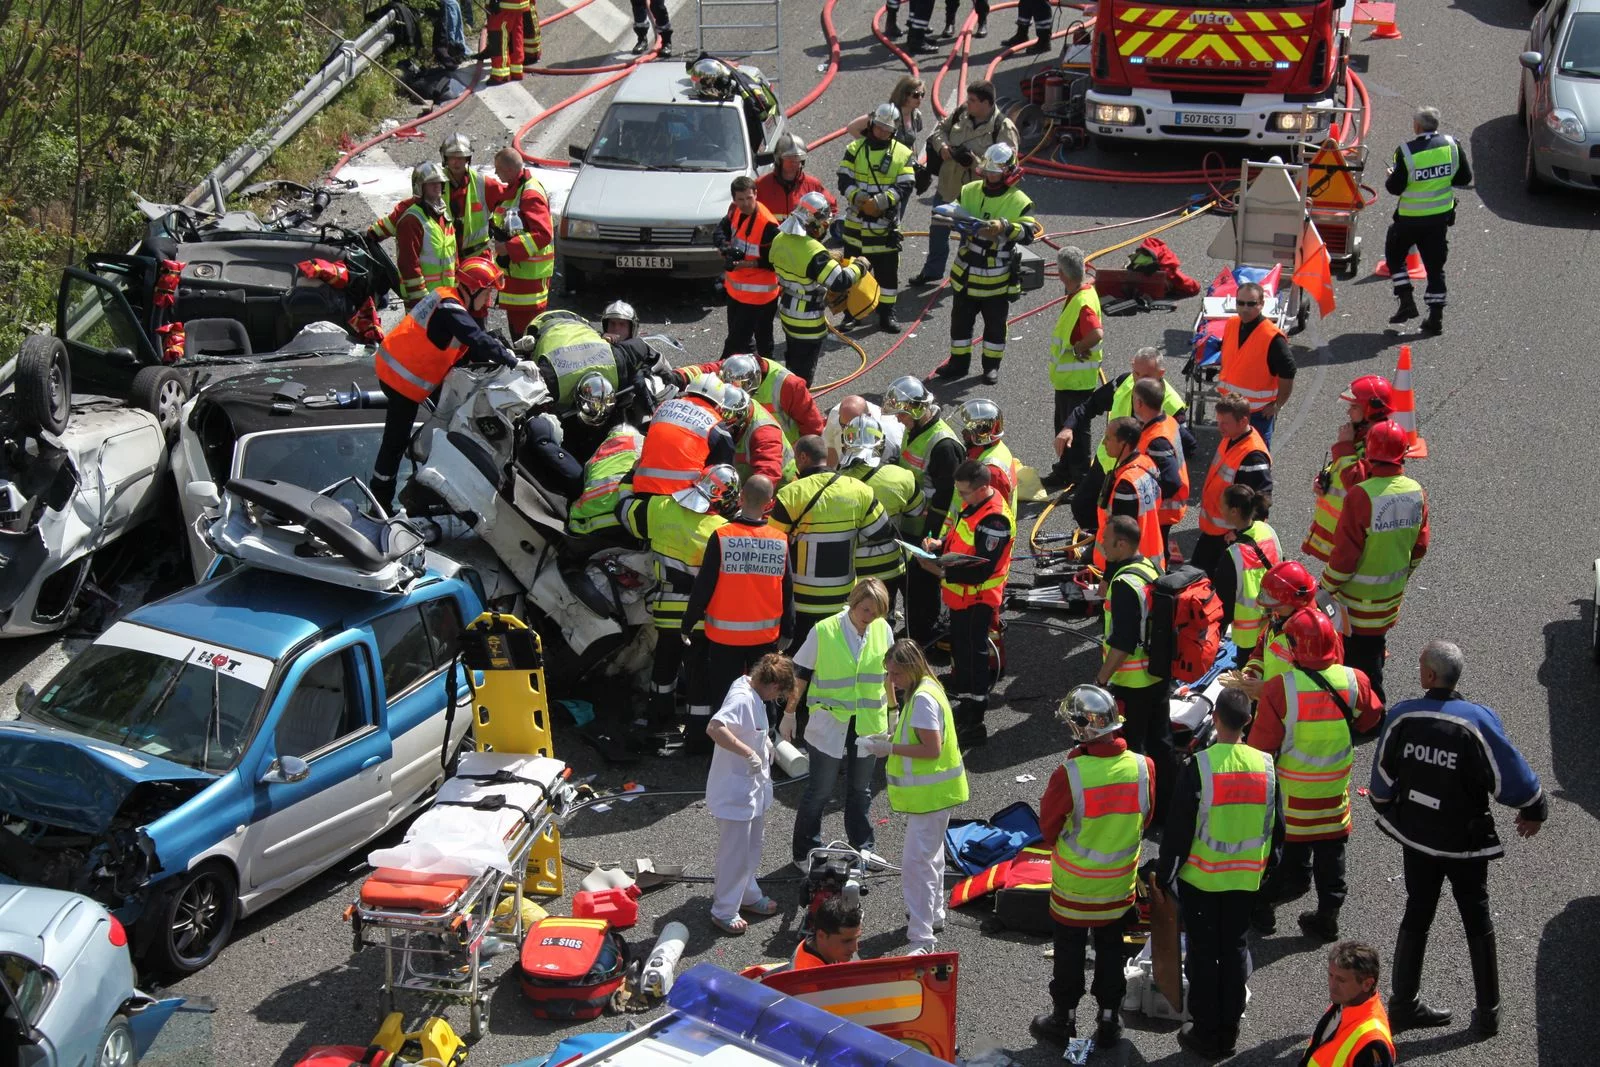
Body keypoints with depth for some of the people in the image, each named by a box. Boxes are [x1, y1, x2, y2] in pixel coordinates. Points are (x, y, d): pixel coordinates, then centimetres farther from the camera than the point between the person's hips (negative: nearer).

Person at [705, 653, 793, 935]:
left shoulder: (752, 694, 4)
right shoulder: (741, 698, -26)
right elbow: (714, 728, -42)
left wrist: (764, 744, 15)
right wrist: (749, 753, -40)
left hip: (753, 789, 10)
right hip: (734, 792, -10)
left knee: (751, 849, 24)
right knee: (735, 853, 1)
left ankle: (748, 896, 40)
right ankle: (724, 912, 13)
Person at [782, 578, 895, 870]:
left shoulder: (883, 630, -2)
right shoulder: (823, 632, -14)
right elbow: (800, 674, -5)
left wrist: (892, 713, 17)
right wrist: (789, 714, -1)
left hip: (868, 725, 4)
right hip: (829, 726, -4)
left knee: (860, 790, 17)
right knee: (819, 791, 3)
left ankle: (862, 846, 30)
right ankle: (805, 853, 14)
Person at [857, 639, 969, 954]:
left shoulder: (923, 699, -24)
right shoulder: (926, 690, 9)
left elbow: (932, 749, -27)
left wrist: (891, 748, -22)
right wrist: (891, 738, 5)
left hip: (929, 795, -11)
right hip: (933, 792, 11)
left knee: (917, 863, -13)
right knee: (930, 854, 27)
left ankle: (922, 940, -15)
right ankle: (933, 915, 45)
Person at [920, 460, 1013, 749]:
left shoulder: (994, 520, -28)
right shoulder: (973, 504, 3)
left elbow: (981, 570, -29)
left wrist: (941, 572, -30)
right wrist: (940, 545, -1)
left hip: (977, 601, -10)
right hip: (960, 596, 10)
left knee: (972, 657, -2)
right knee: (960, 650, 24)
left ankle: (974, 725, 7)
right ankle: (965, 706, 42)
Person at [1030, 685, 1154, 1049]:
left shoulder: (1070, 775, -28)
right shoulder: (1144, 768, -16)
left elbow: (1048, 828, -13)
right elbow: (1145, 820, 1)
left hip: (1074, 885, -3)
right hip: (1120, 885, 3)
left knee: (1070, 952, 16)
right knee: (1111, 951, 20)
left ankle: (1063, 1019, 29)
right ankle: (1109, 1020, 30)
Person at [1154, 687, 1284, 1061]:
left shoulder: (1198, 767, -19)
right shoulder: (1266, 766, -6)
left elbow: (1178, 830, -14)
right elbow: (1277, 828, 5)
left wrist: (1162, 878, -3)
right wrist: (1266, 866, 21)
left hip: (1200, 877, -3)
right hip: (1246, 877, 3)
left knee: (1203, 953, 8)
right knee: (1235, 950, 15)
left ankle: (1205, 1034, 16)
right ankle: (1229, 1032, 23)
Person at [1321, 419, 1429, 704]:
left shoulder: (1361, 496, -28)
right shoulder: (1416, 493, -7)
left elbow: (1345, 555, -22)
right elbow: (1419, 548, 6)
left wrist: (1325, 589, -8)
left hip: (1359, 598, -7)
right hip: (1392, 595, 7)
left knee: (1360, 659, 8)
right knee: (1373, 652, 24)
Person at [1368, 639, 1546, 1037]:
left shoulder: (1402, 717, -14)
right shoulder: (1477, 722, -22)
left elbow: (1382, 776, -1)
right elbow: (1511, 776, -14)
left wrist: (1385, 808, 20)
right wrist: (1534, 811, 5)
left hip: (1416, 836, 3)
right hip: (1464, 841, -2)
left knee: (1416, 915, 17)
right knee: (1477, 921, 13)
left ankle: (1404, 1004, 23)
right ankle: (1488, 1012, 19)